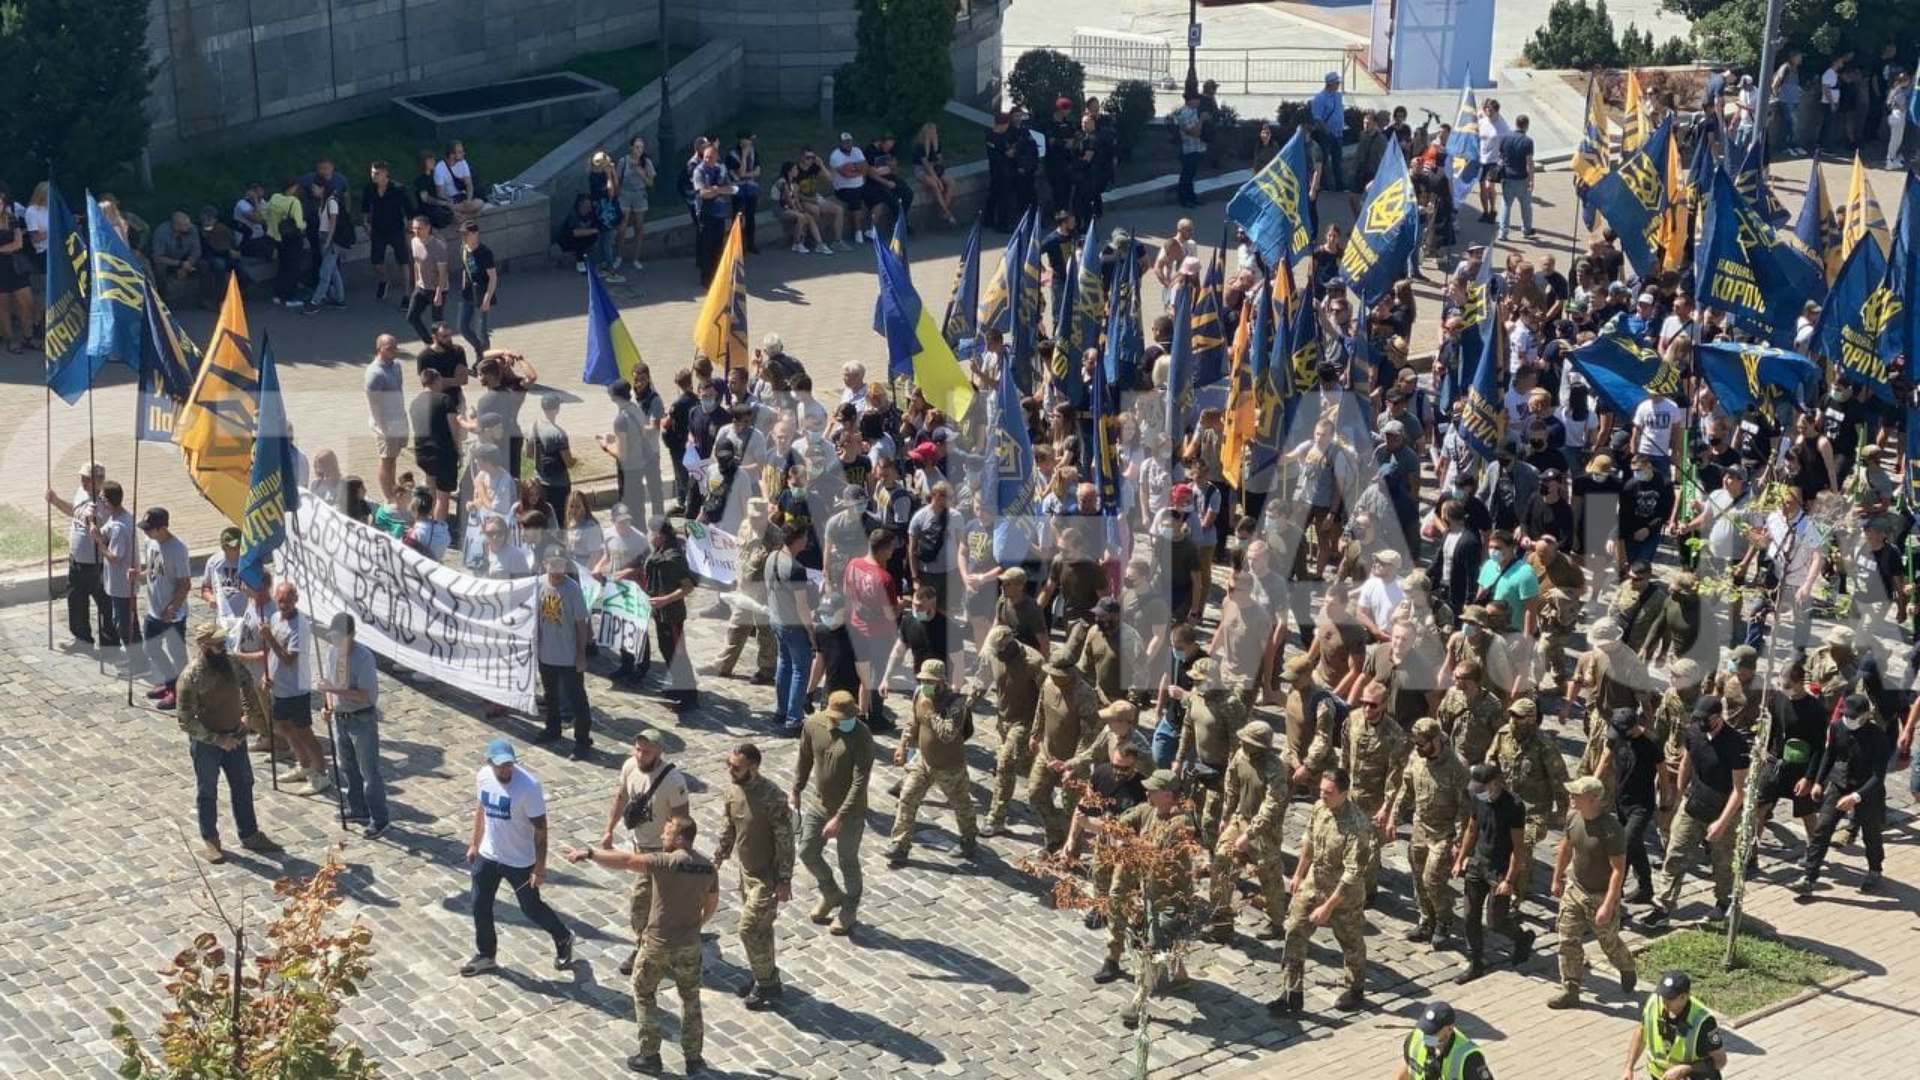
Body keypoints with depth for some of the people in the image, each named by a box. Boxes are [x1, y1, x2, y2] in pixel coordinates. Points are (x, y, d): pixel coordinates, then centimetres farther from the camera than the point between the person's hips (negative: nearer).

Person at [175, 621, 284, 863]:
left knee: (243, 786, 16)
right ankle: (209, 841, 29)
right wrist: (217, 739, -24)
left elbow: (247, 684, 16)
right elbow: (187, 721, -23)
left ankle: (249, 835, 32)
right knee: (208, 792, 12)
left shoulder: (230, 662, -6)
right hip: (206, 743, -6)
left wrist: (250, 713, 9)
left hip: (235, 736, 6)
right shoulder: (191, 676, -25)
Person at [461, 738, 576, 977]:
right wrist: (474, 844, 16)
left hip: (520, 861, -5)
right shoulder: (482, 776, -10)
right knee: (480, 907, 15)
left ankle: (563, 939, 37)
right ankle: (485, 955, 36)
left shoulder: (529, 786, -28)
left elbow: (540, 828, -21)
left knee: (531, 908, 11)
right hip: (487, 856, 5)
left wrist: (540, 868, -18)